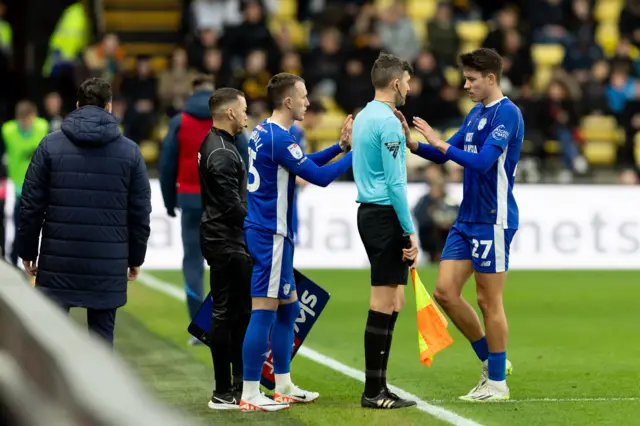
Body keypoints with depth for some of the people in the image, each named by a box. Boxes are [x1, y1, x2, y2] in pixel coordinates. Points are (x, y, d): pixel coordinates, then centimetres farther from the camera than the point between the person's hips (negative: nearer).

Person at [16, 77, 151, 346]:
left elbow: (31, 205, 0)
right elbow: (140, 212, 4)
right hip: (109, 263, 0)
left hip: (58, 262, 0)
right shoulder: (130, 151, 3)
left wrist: (27, 252, 9)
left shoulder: (51, 145, 1)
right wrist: (136, 258, 14)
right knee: (102, 335, 5)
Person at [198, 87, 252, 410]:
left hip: (230, 242, 11)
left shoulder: (218, 145, 16)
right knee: (226, 314, -5)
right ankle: (223, 393, -1)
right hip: (227, 243, -11)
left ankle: (239, 386, 22)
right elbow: (232, 206, -22)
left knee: (239, 312, 15)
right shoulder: (221, 153, -18)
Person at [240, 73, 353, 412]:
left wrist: (340, 145, 16)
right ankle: (250, 395, -7)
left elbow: (303, 164, 22)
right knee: (264, 311, -8)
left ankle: (283, 387, 22)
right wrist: (354, 154, -5)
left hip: (265, 233, 10)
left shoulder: (263, 132, 11)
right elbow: (319, 177, -15)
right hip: (271, 235, -10)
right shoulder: (279, 138, -18)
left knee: (288, 307, 16)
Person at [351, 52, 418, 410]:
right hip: (386, 215, -10)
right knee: (384, 303, -6)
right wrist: (410, 232, -16)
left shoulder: (364, 117, 15)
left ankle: (377, 386, 12)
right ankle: (374, 391, -3)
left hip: (369, 211, 10)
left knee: (392, 300, 12)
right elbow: (395, 183, -18)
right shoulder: (388, 122, -15)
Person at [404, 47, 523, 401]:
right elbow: (443, 155, 18)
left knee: (488, 300, -2)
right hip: (466, 220, 8)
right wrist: (411, 142, 1)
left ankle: (497, 382, 9)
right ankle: (490, 360, 19)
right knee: (445, 292, 5)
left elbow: (482, 162, -23)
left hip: (493, 221, -8)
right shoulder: (475, 113, 14)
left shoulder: (506, 113, -13)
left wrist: (439, 143, -20)